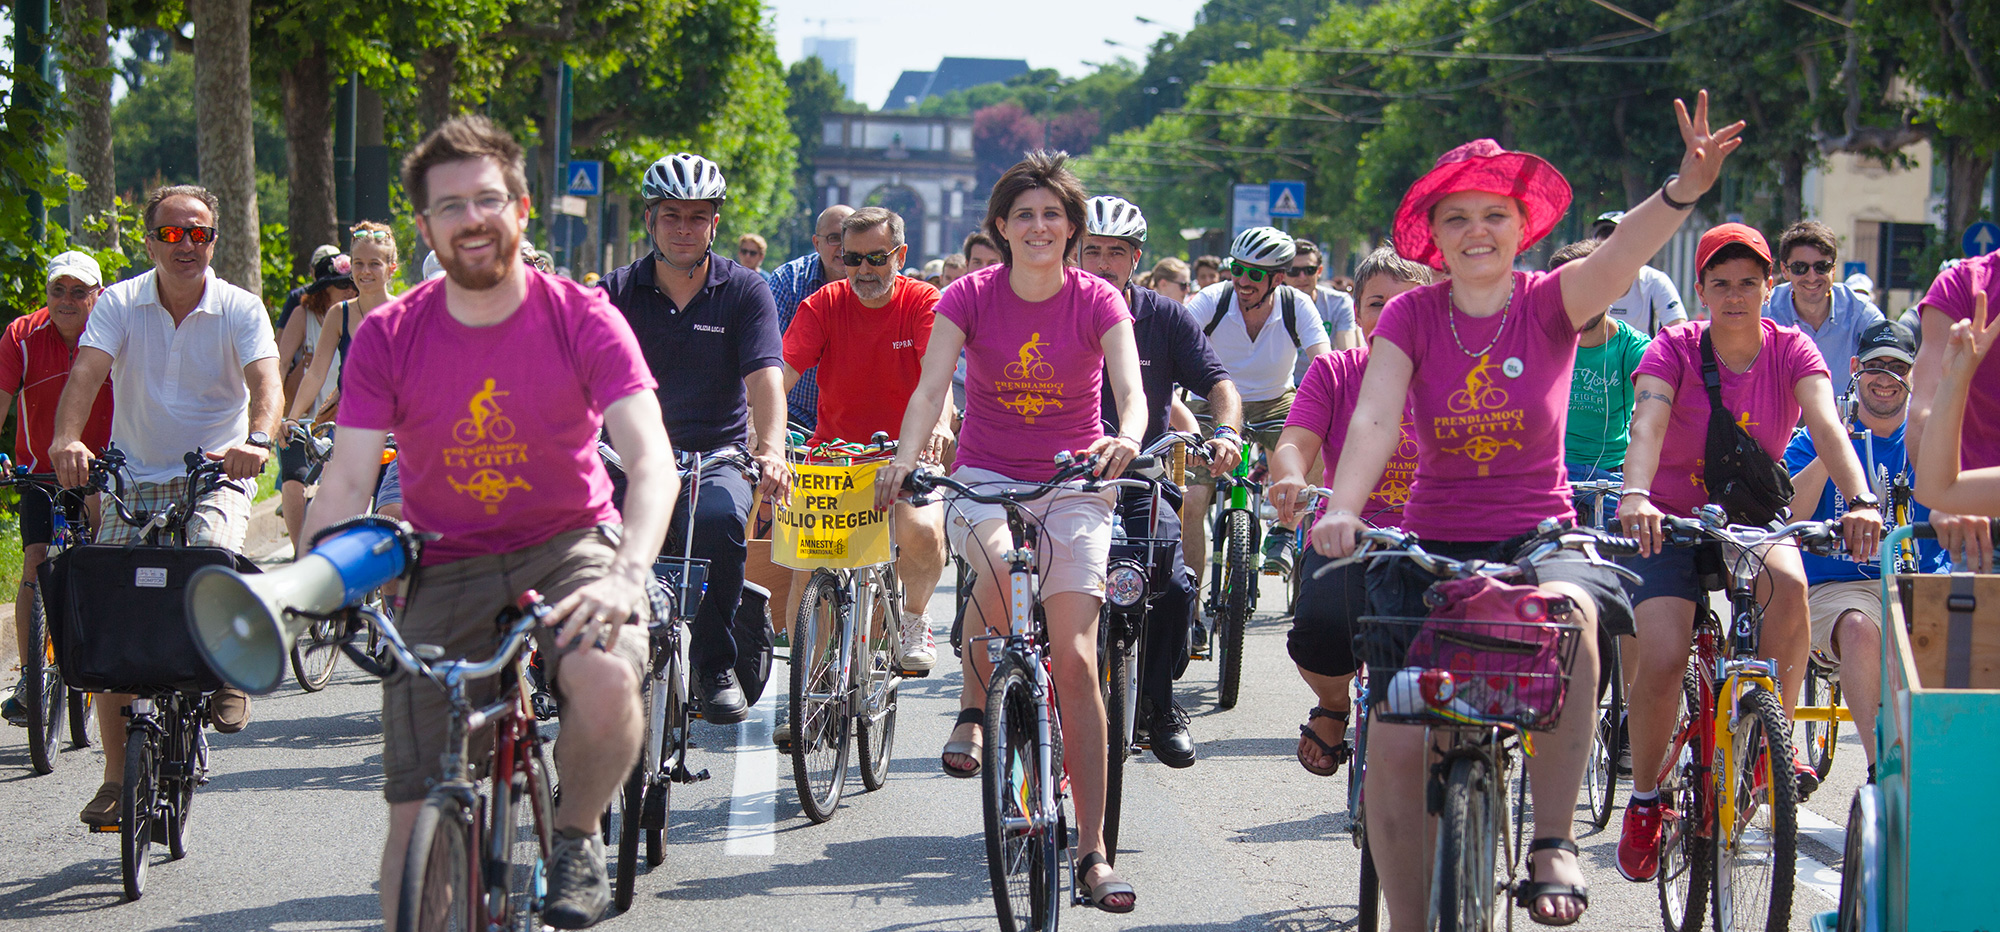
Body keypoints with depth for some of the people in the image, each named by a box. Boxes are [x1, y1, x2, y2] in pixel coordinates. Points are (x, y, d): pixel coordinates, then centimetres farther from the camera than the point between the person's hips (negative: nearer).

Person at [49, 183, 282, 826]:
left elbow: (266, 383, -21)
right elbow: (86, 373, -17)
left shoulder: (240, 310, -5)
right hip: (134, 480, 2)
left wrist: (256, 441, -43)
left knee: (212, 555, -34)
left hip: (215, 478, -2)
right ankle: (116, 777, 3)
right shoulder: (120, 304, -2)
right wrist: (67, 440, -38)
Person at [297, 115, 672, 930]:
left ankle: (577, 834, -3)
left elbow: (650, 458, -21)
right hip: (444, 571, 2)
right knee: (417, 812, -5)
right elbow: (347, 482, -8)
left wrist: (627, 572, -39)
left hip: (566, 549, -2)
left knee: (606, 682, -33)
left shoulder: (581, 320, -11)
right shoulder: (388, 338, -6)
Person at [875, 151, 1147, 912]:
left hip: (1072, 484, 0)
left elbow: (1130, 387, -21)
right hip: (986, 476, 0)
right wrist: (906, 457, -36)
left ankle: (1092, 850, -5)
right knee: (1001, 561, -37)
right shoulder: (971, 297, -6)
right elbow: (931, 388, -16)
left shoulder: (1098, 302, -7)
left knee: (1076, 661, -10)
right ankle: (975, 706, -8)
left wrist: (1128, 437, -45)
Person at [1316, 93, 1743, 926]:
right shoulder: (1412, 317, -2)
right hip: (1431, 545, 2)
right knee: (1395, 743, -9)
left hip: (1537, 537, -2)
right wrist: (1340, 510, -36)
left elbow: (1619, 255, -26)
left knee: (1566, 610, -37)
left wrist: (1684, 191, -47)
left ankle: (1554, 842, -27)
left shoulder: (1550, 303, -5)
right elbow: (1374, 420, -16)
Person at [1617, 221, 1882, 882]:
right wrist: (1635, 495, -50)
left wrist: (1860, 500, -42)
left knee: (1788, 582, -34)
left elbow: (1825, 424, -23)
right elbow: (1648, 422, -29)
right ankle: (1645, 800, 5)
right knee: (1663, 661, -21)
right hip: (1672, 520, -1)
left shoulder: (1791, 351, -7)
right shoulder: (1674, 349, -11)